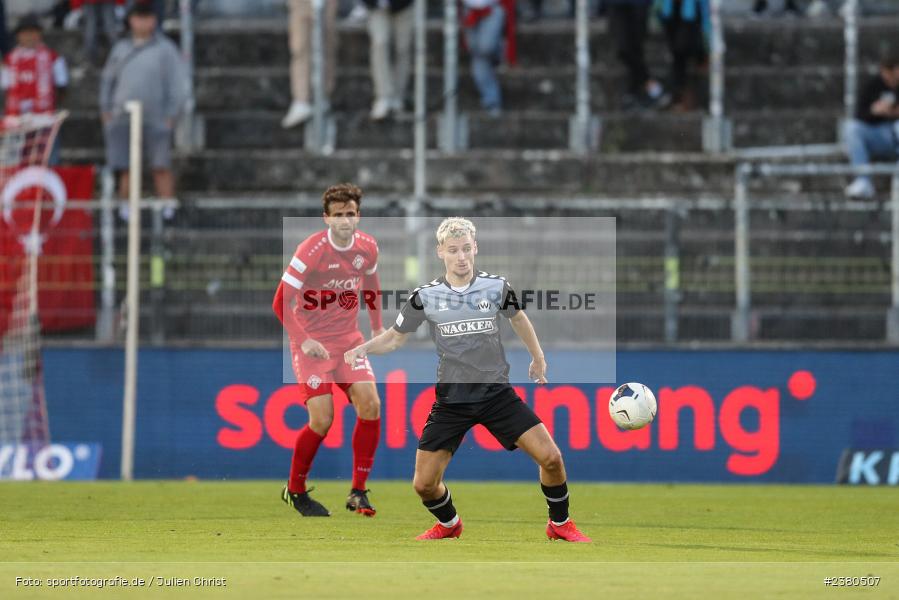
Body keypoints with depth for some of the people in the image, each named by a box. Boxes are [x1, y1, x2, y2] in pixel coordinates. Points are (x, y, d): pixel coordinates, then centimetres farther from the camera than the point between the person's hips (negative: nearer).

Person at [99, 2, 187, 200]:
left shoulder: (165, 48, 3)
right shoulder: (121, 48, 15)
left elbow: (178, 83, 1)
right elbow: (107, 79, 23)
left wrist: (170, 115, -6)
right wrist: (106, 109, 13)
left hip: (155, 120, -3)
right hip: (122, 120, 3)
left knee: (161, 168, -6)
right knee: (126, 169, 1)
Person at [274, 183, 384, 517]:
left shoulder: (367, 248, -1)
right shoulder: (311, 251, -18)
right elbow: (281, 302, -15)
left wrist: (377, 328, 18)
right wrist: (303, 341, -21)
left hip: (349, 339, 5)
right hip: (312, 343, -5)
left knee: (370, 403, -15)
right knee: (322, 420, -13)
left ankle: (358, 492, -7)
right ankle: (295, 490, 11)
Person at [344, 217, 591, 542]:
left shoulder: (496, 286, -4)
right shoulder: (426, 296, -6)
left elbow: (518, 318, 17)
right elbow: (394, 337, 6)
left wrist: (538, 358, 28)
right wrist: (363, 348, -14)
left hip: (496, 392, 0)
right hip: (451, 400, 0)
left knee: (550, 457, -13)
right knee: (424, 483, -3)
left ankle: (560, 524, 13)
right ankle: (448, 524, 31)